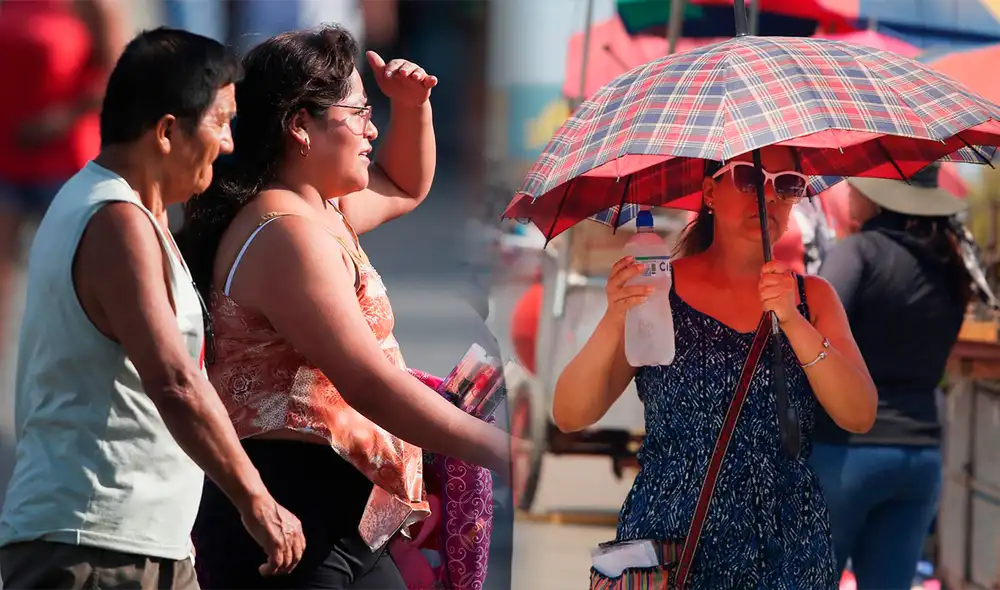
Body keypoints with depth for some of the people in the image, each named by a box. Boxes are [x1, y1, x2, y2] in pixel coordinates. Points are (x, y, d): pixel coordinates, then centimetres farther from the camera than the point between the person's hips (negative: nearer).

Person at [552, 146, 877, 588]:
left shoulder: (812, 297, 6)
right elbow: (570, 416, -8)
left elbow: (859, 417, -8)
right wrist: (613, 324, -24)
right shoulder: (657, 290, -1)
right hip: (667, 538, -2)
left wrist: (792, 322, -21)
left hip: (787, 551, 2)